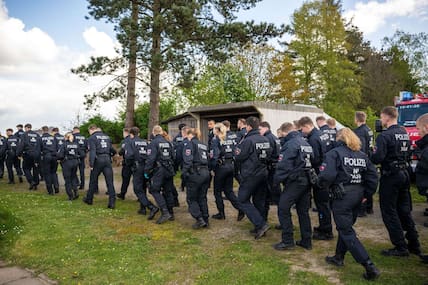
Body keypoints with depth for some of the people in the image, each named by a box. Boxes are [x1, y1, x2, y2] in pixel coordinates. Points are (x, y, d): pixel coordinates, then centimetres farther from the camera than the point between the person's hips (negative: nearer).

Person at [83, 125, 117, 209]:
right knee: (110, 182, 1)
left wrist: (91, 164, -17)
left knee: (93, 181, 14)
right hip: (107, 160, 4)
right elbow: (112, 150, 16)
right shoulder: (107, 137, 16)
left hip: (98, 160, -3)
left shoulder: (92, 138, -2)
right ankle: (112, 202, -5)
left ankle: (89, 199, 29)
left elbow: (92, 151, -14)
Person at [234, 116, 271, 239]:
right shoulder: (265, 140, 5)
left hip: (250, 175, -7)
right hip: (263, 174, 7)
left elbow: (238, 157, -12)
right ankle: (259, 228, 22)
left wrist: (238, 146, 4)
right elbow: (268, 155, 14)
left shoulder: (248, 140, -17)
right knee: (259, 201, 15)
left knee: (243, 200, 4)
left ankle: (261, 224, -5)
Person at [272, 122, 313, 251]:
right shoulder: (306, 143, 14)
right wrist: (307, 176, 15)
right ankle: (306, 241, 20)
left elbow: (284, 165, -19)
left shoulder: (290, 144, -13)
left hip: (294, 181, -8)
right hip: (307, 181, 9)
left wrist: (277, 180, -10)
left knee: (283, 209, 0)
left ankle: (287, 241, 2)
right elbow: (312, 162, 14)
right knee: (303, 211, 14)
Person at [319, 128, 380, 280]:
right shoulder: (362, 155, 11)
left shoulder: (334, 153, -9)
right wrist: (366, 193, 13)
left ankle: (370, 267, -3)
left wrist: (324, 185, -3)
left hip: (341, 195, -7)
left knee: (346, 232, 1)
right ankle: (339, 257, 33)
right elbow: (373, 176, 7)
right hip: (358, 194, 7)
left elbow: (327, 175, -23)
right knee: (345, 226, 21)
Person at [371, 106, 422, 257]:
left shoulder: (384, 136, -18)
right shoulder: (405, 133, 10)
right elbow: (407, 153, 17)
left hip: (390, 176, -8)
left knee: (389, 212, 2)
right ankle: (414, 244, 25)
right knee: (405, 210, 17)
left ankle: (400, 247, 7)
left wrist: (368, 158, -5)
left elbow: (377, 158, -24)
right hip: (404, 174, 8)